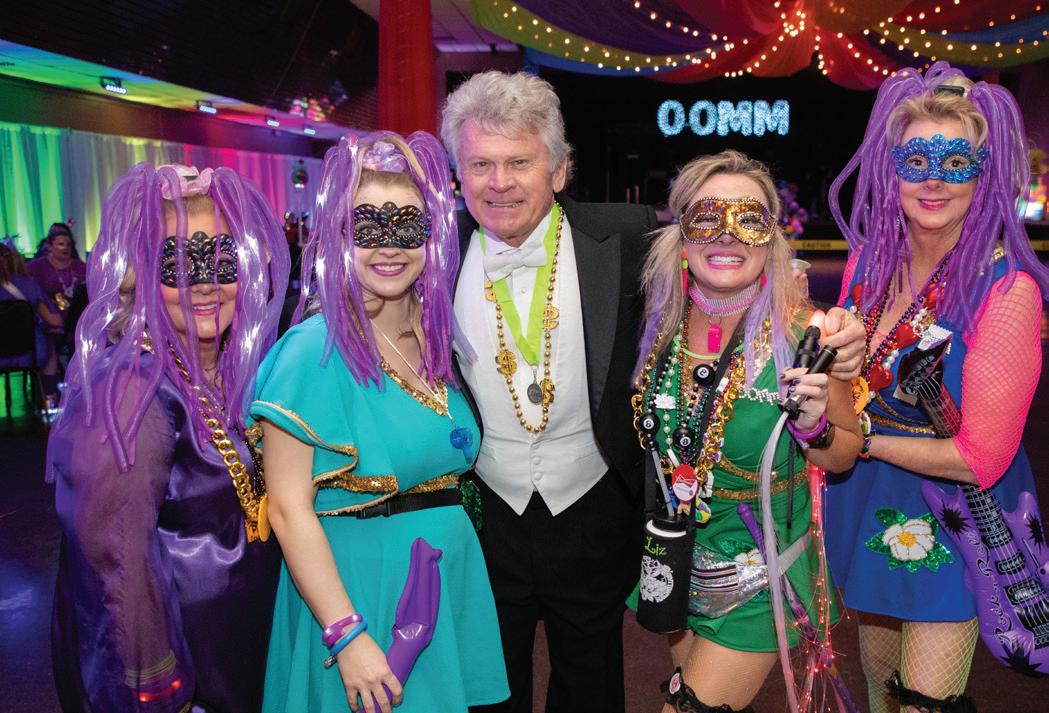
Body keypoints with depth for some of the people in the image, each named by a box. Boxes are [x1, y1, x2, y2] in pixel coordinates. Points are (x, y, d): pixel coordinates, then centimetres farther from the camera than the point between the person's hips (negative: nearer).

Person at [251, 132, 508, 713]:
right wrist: (348, 636, -19)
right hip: (357, 587, -6)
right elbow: (288, 510, -17)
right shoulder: (313, 352, -16)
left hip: (451, 585, 6)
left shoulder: (436, 339, 3)